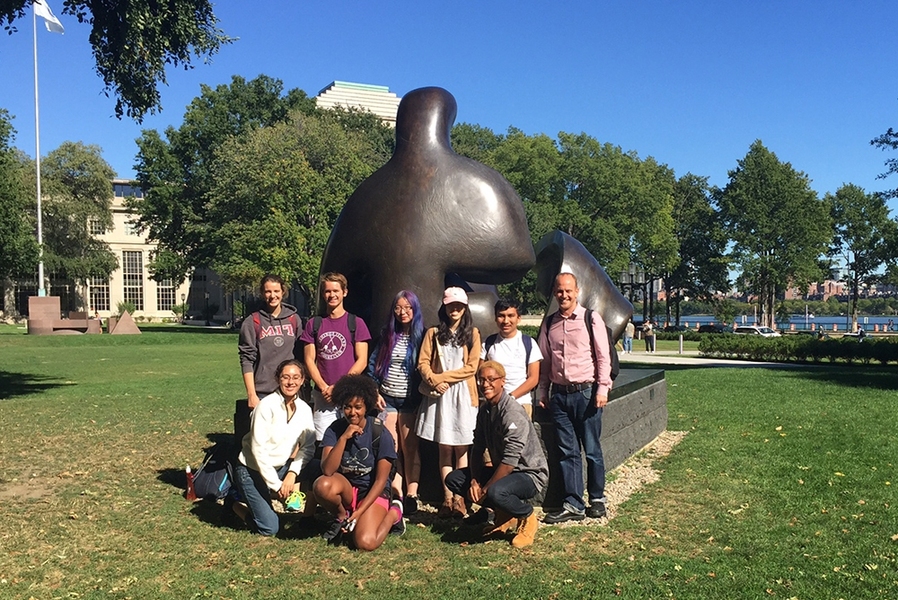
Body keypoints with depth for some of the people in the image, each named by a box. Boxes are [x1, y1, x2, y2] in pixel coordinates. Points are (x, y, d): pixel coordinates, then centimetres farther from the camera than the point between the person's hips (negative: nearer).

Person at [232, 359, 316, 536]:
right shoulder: (267, 405, -21)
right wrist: (276, 485, -21)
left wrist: (292, 473, -22)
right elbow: (258, 450, -22)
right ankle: (239, 505, 14)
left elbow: (308, 447, -6)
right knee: (270, 528, -13)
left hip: (280, 467, 6)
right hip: (252, 469, -6)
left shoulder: (304, 409, -4)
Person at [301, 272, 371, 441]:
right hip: (322, 395, 2)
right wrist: (324, 387, -7)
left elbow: (362, 361, -2)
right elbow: (309, 360, 6)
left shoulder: (356, 323, 3)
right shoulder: (314, 324, 10)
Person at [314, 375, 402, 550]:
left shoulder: (380, 433, -16)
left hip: (373, 492, -2)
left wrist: (358, 512, -19)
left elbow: (381, 480, -13)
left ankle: (394, 513, 7)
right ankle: (341, 516, 2)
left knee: (366, 542, -25)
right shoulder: (335, 429, -10)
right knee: (322, 485, -31)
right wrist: (344, 438, -31)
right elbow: (327, 471, -22)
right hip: (346, 488, 3)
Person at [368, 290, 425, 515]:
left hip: (410, 400, -3)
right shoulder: (386, 334, 7)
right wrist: (375, 392, 1)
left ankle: (411, 495, 6)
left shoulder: (421, 336, -2)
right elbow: (373, 364, 8)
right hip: (386, 398, 3)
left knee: (410, 449, 1)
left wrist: (423, 395, -9)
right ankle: (395, 494, 8)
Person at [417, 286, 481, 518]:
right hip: (439, 395, 1)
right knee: (444, 447, 2)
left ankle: (458, 498, 4)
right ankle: (447, 498, 6)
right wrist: (434, 380, -13)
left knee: (460, 448, -1)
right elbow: (423, 363, 5)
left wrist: (443, 377, -9)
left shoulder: (472, 333, 8)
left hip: (463, 394, -1)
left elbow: (471, 367, -2)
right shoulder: (433, 333, 13)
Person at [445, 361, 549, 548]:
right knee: (453, 479, -1)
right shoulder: (484, 409, 2)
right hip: (502, 470, 9)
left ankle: (527, 518, -4)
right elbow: (477, 449, 4)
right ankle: (504, 514, 10)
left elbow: (509, 461, -27)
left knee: (496, 492, -38)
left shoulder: (513, 413, -24)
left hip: (530, 473, -8)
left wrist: (484, 490, -20)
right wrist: (474, 481, -11)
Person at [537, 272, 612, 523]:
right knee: (567, 451, 6)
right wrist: (543, 392, 12)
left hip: (586, 392, -4)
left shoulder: (591, 318, -3)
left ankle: (597, 499, 22)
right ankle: (573, 505, 13)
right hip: (559, 394, 4)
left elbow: (603, 356, -4)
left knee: (592, 450, 5)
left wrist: (602, 389, -9)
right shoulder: (549, 323, 9)